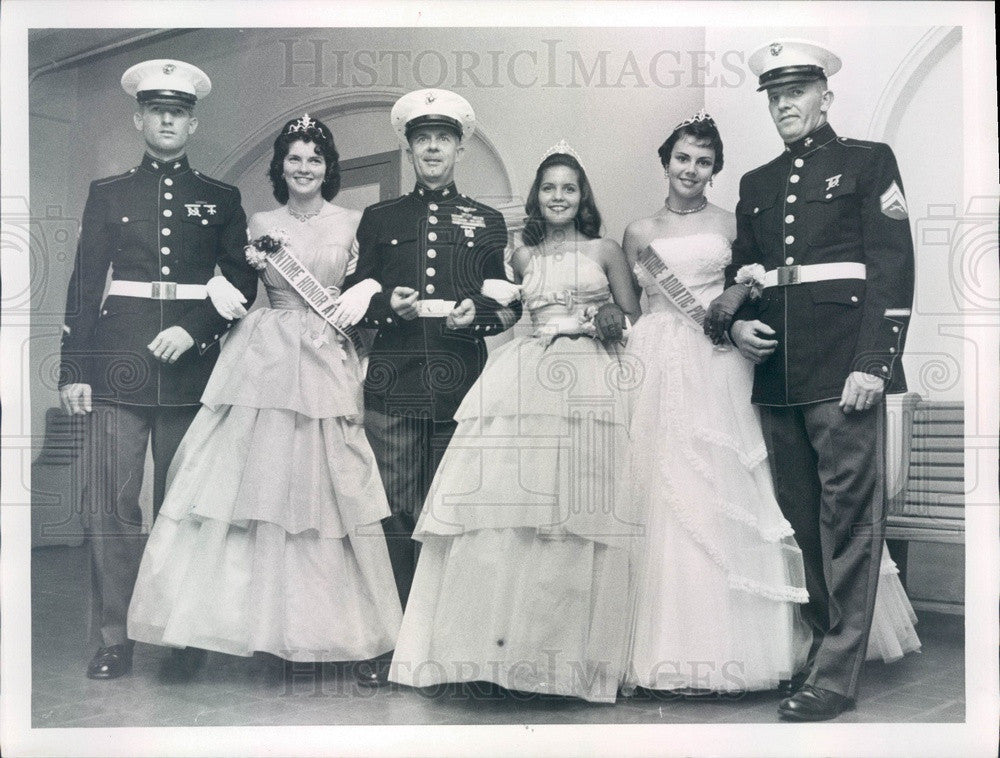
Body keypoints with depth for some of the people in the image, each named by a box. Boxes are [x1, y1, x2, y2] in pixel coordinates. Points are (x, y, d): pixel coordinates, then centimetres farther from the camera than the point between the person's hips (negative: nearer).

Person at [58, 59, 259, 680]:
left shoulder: (221, 199, 12)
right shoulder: (108, 194, 12)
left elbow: (243, 283, 8)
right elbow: (84, 286, 8)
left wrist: (195, 330, -8)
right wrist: (74, 370, 0)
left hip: (191, 367, 0)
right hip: (119, 365, 0)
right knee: (112, 506, -4)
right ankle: (115, 639, 4)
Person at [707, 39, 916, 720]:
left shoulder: (869, 161, 6)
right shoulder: (756, 184, 21)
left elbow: (894, 268, -3)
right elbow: (741, 274, 25)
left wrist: (873, 362, -13)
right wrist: (736, 322, 3)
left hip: (842, 363, -5)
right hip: (775, 369, 5)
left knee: (848, 516, -6)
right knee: (798, 517, 9)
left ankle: (837, 675, -2)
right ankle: (820, 643, 22)